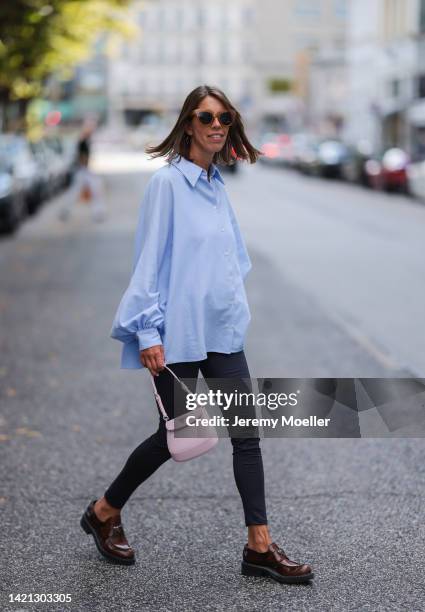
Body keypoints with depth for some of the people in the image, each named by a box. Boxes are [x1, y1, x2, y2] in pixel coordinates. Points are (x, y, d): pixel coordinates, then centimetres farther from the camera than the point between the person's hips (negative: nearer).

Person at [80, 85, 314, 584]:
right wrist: (148, 332, -17)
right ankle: (104, 511, 28)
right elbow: (149, 258, -13)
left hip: (222, 330, 7)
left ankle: (259, 546, 8)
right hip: (178, 334, -7)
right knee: (174, 436, 5)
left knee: (246, 432, 2)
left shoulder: (217, 186, 10)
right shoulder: (167, 182, -10)